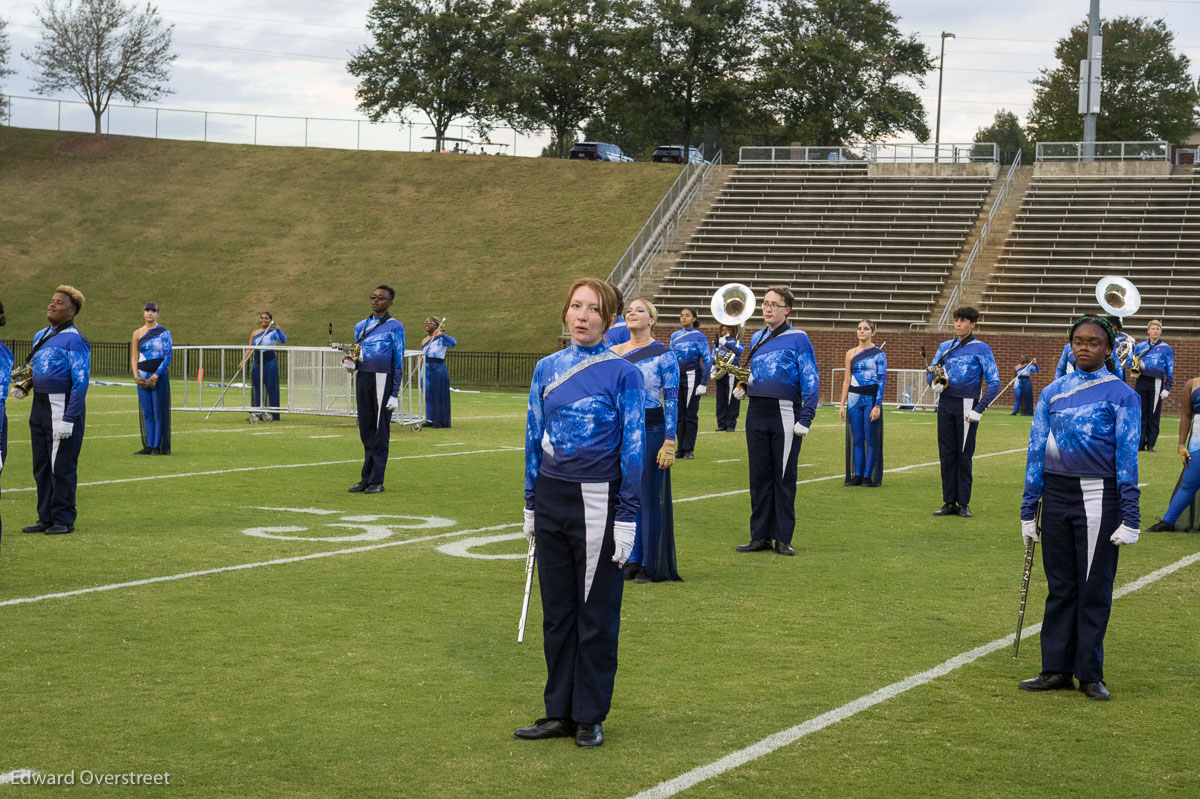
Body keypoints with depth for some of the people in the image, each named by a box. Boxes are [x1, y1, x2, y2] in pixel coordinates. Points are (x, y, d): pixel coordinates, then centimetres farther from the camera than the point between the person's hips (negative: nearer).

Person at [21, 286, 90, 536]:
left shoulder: (75, 340, -12)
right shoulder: (40, 336, 14)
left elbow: (81, 382, -16)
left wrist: (68, 420, -21)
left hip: (64, 409, -9)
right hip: (39, 406, 9)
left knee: (61, 466, -3)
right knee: (41, 466, 12)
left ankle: (64, 520, 5)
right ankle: (46, 518, 21)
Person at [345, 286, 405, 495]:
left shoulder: (395, 327, -1)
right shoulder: (360, 326, 15)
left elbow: (399, 362, -4)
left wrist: (395, 394, -9)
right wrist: (351, 364, -3)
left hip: (383, 381, -5)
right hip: (362, 381, 5)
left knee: (380, 432, -2)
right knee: (366, 432, 8)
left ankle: (376, 481, 1)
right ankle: (366, 479, 13)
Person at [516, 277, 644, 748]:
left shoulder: (622, 373, -7)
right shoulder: (547, 369, 6)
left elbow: (633, 448, -7)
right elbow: (534, 440, 12)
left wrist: (627, 518, -11)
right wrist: (531, 507, 11)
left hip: (597, 505, -4)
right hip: (552, 501, 4)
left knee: (597, 614, 5)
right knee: (556, 611, 10)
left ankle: (590, 717, 15)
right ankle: (559, 713, 19)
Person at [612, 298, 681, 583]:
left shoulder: (663, 355, -6)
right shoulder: (614, 352, 9)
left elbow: (672, 400, -8)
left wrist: (669, 442, -14)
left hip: (650, 431, -5)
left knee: (650, 498, 1)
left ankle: (651, 566, 10)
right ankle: (631, 560, 18)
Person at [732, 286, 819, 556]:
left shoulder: (798, 339, -4)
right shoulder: (757, 338, 14)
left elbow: (810, 381, -7)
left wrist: (805, 419, -15)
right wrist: (742, 386, 6)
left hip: (785, 415, -5)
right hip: (756, 414, 5)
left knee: (784, 477, 1)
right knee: (759, 476, 7)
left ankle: (783, 538, 7)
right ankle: (760, 536, 13)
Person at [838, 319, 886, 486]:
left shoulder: (878, 354, -2)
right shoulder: (851, 353, 10)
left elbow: (882, 381, -5)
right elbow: (847, 380, 13)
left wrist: (877, 406, -12)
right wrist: (842, 404, 7)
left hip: (871, 399, -4)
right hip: (854, 399, 4)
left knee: (871, 439, -1)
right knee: (856, 439, 5)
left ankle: (869, 476, 3)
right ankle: (857, 475, 9)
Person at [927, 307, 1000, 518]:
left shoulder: (981, 349, -1)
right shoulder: (945, 347, 14)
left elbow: (994, 383, -4)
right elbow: (930, 372, 17)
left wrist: (979, 409, -12)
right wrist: (933, 382, -8)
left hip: (967, 406, -4)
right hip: (945, 404, 4)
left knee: (964, 455, -1)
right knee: (946, 454, 5)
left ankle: (964, 503, 6)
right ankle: (949, 502, 10)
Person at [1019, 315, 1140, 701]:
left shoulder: (1121, 394, -1)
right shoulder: (1052, 392, 9)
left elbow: (1127, 456, -5)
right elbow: (1036, 451, 10)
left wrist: (1130, 517, -10)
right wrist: (1028, 510, 7)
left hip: (1099, 499, -3)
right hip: (1057, 495, 3)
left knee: (1094, 587, 2)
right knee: (1059, 586, 8)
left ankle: (1090, 674, 11)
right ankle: (1057, 670, 16)